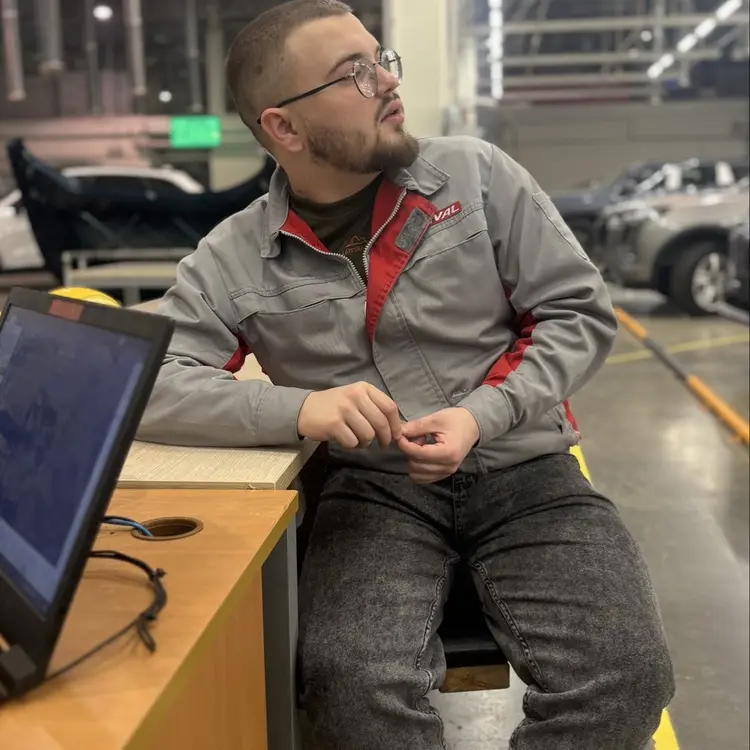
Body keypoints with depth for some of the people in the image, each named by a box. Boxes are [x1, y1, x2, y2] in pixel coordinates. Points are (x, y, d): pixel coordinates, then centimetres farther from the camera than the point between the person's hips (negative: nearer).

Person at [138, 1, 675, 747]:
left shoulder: (477, 172, 1)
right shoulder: (231, 260, 0)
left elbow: (579, 311, 3)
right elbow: (146, 386, -7)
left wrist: (485, 416, -14)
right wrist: (299, 409, -23)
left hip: (522, 470, 1)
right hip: (373, 488, 0)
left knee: (624, 675, -21)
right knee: (353, 686, -29)